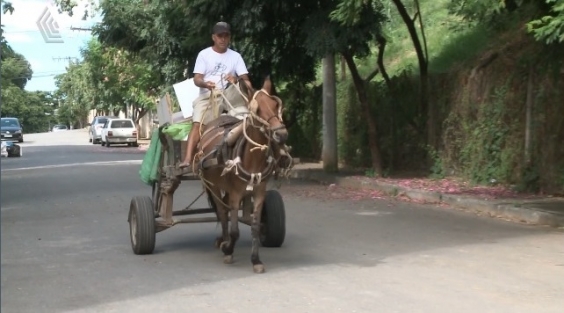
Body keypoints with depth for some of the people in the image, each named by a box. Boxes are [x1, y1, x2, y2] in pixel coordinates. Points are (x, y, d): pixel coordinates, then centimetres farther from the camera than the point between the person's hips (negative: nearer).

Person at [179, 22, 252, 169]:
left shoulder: (235, 56, 9)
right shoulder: (204, 54, 6)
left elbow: (245, 79, 0)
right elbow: (197, 79, -3)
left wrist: (236, 80, -25)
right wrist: (205, 83, -27)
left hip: (228, 96, 1)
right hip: (207, 96, -1)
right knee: (197, 123, -24)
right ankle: (188, 159, -33)